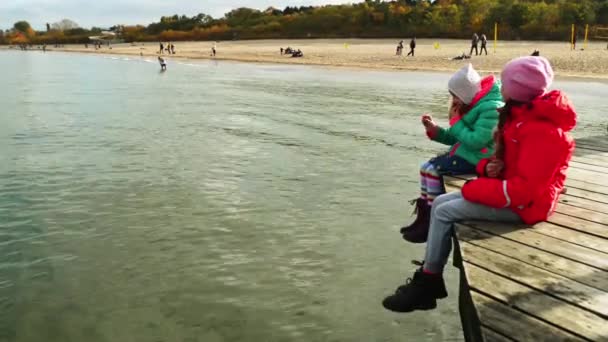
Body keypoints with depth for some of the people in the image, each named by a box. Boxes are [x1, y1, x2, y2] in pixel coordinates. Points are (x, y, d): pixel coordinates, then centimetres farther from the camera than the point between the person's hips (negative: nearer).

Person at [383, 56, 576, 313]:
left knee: (445, 212, -14)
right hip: (511, 188, 10)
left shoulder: (542, 131, -25)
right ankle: (429, 277, 3)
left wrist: (473, 189, -21)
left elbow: (525, 189, -29)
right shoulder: (523, 115, 8)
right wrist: (490, 166, -6)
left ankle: (427, 284, -2)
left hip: (523, 204, -10)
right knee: (440, 203, 2)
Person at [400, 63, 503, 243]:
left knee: (432, 170, -18)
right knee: (426, 167, 4)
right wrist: (434, 130, 1)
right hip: (464, 152, 10)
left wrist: (455, 121, -14)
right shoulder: (474, 105, 12)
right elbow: (456, 137, 17)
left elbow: (474, 142, -26)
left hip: (476, 158, -10)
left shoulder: (491, 108, -20)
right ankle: (424, 217, 10)